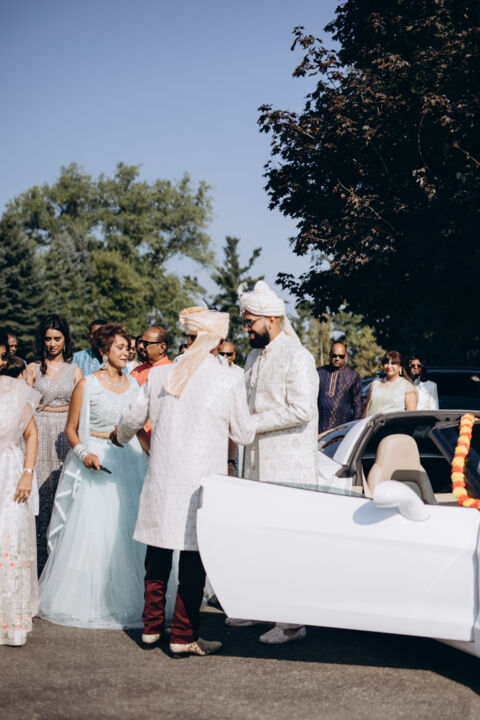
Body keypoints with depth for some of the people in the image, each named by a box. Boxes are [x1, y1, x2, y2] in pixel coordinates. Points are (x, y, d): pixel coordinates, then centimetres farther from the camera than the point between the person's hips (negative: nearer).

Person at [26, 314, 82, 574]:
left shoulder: (74, 370, 10)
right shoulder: (33, 368, 8)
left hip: (66, 435, 1)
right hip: (40, 435, -1)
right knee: (41, 491, -5)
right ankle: (40, 559, 0)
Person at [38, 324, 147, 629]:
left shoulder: (133, 383, 10)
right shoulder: (87, 385, -4)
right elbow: (71, 429, -2)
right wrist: (84, 453, -17)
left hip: (129, 461, 4)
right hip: (96, 463, -4)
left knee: (128, 528, 3)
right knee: (92, 530, -4)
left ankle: (125, 598, 14)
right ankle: (85, 600, 9)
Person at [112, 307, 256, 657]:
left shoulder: (159, 374, 2)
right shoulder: (230, 380, -8)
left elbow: (133, 419, 14)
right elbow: (244, 434, 1)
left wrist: (120, 438, 36)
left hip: (161, 480, 4)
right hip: (202, 480, -4)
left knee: (158, 555, 17)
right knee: (193, 561, 4)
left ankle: (151, 626, 27)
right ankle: (183, 636, 9)